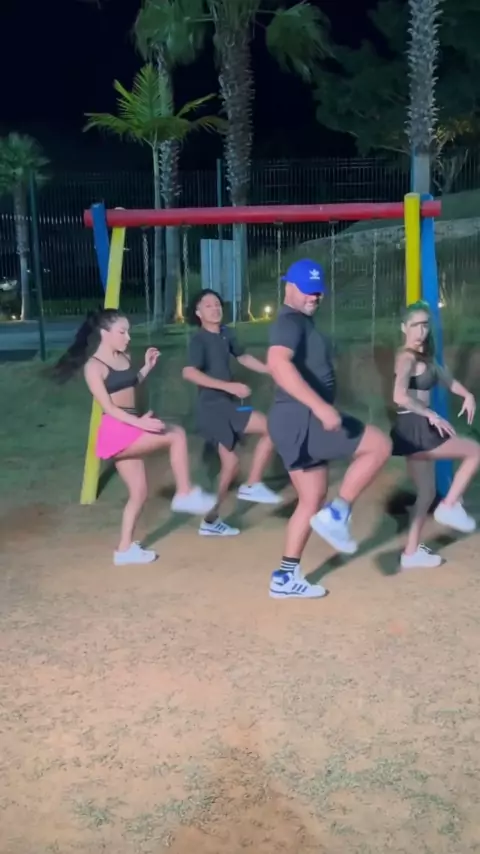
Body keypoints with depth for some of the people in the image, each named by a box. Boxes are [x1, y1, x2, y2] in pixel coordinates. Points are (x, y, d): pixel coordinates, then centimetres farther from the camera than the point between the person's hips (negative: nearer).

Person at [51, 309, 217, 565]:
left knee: (139, 492, 10)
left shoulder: (124, 358, 12)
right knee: (176, 435, -18)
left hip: (130, 430, 8)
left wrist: (147, 367, 11)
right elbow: (108, 406, -16)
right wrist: (140, 422, -27)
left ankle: (125, 548, 21)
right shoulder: (94, 366, -9)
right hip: (116, 431, -8)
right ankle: (185, 494, -11)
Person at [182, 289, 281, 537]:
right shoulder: (199, 340, -13)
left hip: (227, 405, 8)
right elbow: (189, 372, -28)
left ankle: (211, 522, 21)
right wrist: (229, 385, -32)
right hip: (214, 407, -8)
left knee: (230, 463, 11)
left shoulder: (225, 334, 10)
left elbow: (243, 357, 27)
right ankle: (252, 486, -5)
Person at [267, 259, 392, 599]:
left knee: (313, 500, 12)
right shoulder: (290, 321, -12)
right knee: (380, 445, -8)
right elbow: (278, 364, -32)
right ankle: (337, 515, -8)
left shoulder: (302, 323, 22)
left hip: (303, 422, 10)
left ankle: (286, 577, 16)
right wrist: (320, 406, -38)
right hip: (301, 419, -10)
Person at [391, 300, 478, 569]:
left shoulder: (424, 356, 15)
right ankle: (449, 506, 4)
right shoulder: (408, 358, -15)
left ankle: (412, 553, 20)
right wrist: (431, 415, -25)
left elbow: (445, 377, 24)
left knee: (427, 493, 16)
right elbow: (400, 396, -30)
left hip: (419, 430, 10)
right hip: (414, 429, -10)